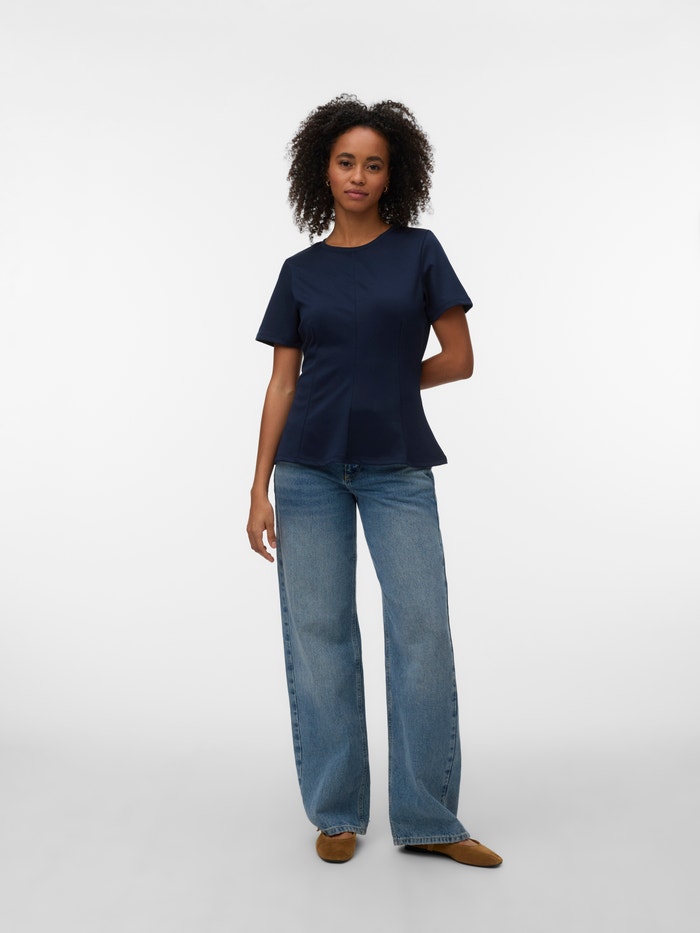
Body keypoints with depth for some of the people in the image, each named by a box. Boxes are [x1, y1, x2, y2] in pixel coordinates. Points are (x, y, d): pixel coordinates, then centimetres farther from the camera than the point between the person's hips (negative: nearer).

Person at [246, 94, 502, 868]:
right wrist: (259, 489, -1)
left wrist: (384, 383, 5)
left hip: (398, 470, -1)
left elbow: (459, 359, 3)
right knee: (317, 634, 3)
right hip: (310, 471, 2)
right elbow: (282, 384, 5)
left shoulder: (418, 251, 5)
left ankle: (427, 820, 7)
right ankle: (336, 814, 16)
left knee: (423, 630, -6)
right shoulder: (300, 271, 8)